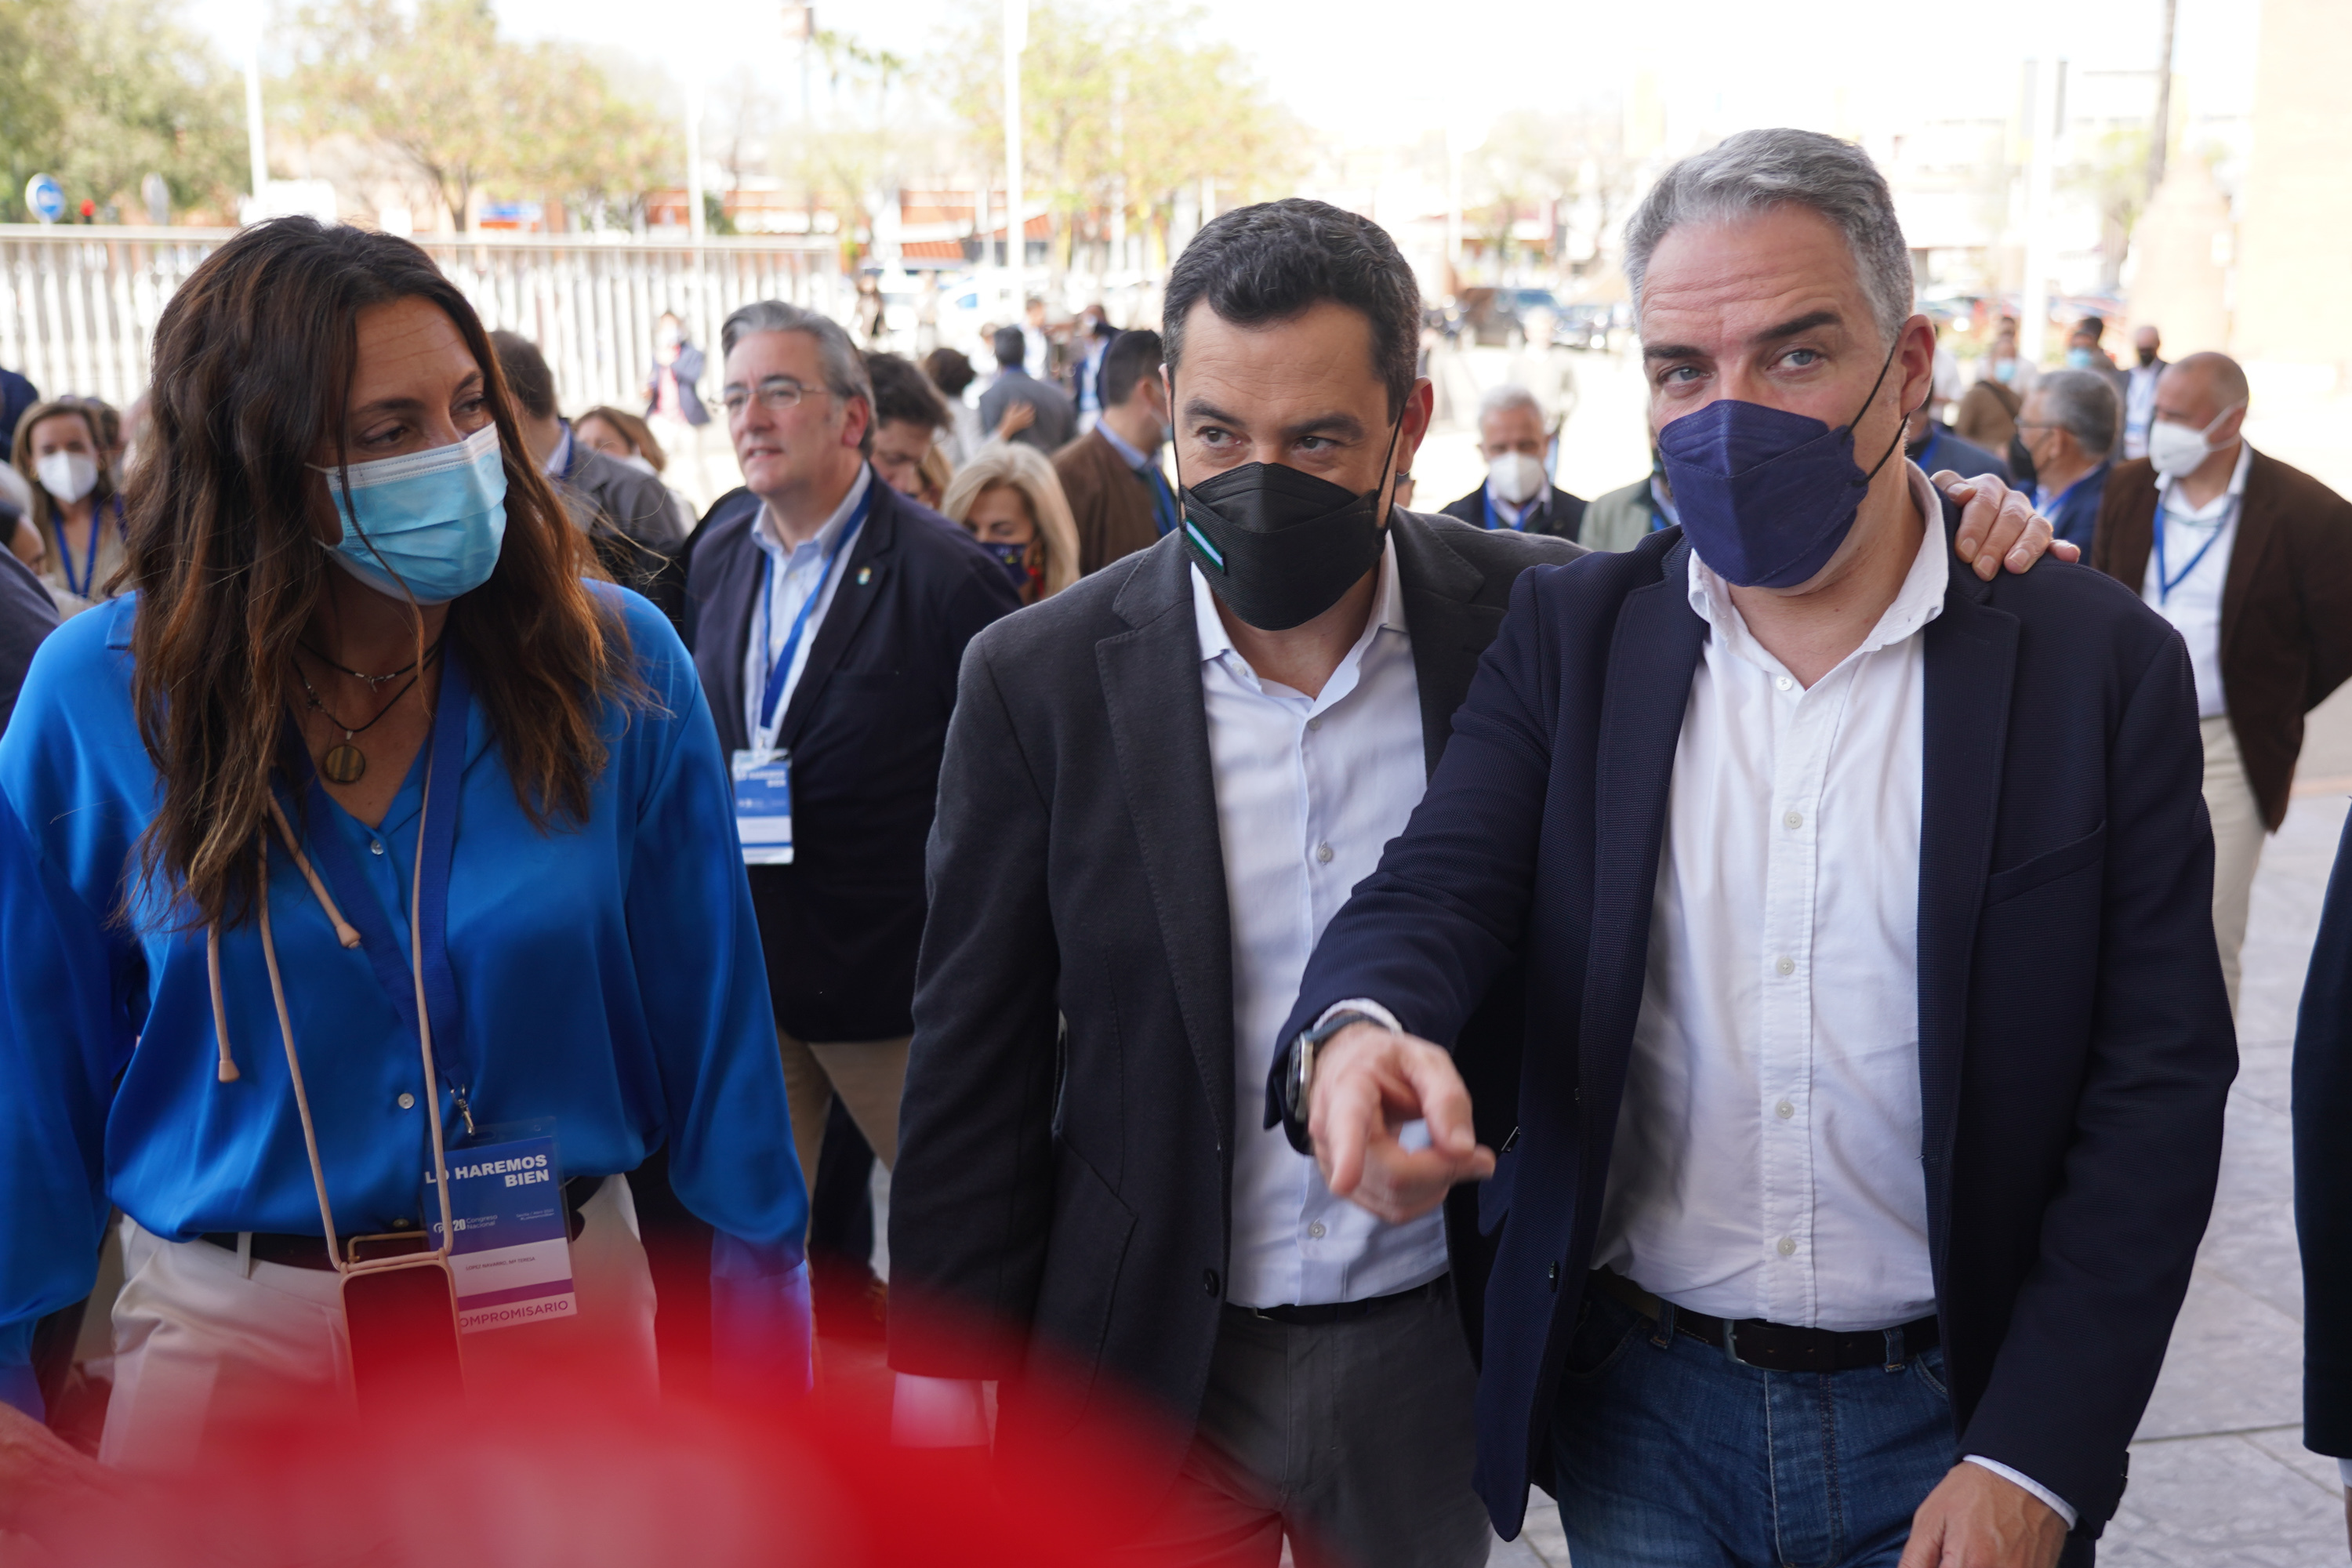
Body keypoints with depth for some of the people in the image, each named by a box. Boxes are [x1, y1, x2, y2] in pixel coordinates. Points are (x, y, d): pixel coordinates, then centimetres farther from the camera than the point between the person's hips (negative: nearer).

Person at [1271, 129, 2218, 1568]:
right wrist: (1364, 1028, -34)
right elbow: (1439, 889, -10)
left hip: (1949, 1425, -1)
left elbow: (2157, 1083, -7)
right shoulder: (1571, 632, -1)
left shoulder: (2103, 664, -7)